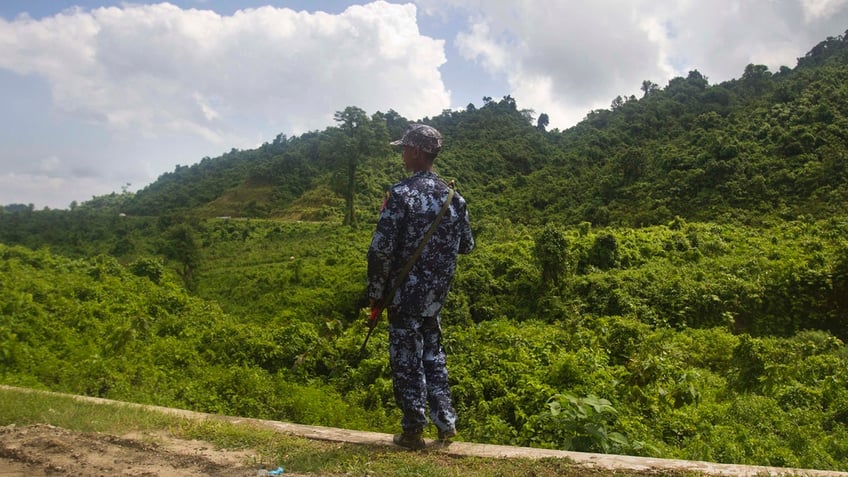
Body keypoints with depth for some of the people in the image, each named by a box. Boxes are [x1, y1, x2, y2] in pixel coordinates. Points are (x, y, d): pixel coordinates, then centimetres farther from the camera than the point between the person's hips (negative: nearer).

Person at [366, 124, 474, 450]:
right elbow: (467, 246, 11)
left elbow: (381, 249, -18)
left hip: (405, 294, -5)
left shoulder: (400, 194, -16)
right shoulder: (453, 196, 3)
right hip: (436, 296, 6)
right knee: (433, 355, 20)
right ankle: (446, 422, 25)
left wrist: (376, 294, -7)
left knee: (407, 361, 6)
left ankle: (413, 432, 17)